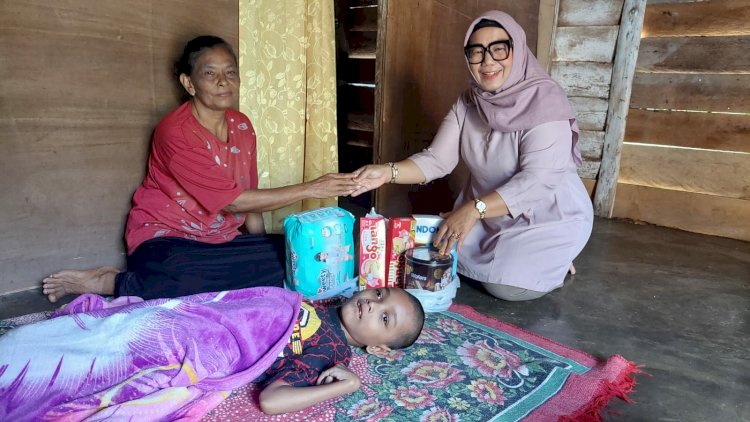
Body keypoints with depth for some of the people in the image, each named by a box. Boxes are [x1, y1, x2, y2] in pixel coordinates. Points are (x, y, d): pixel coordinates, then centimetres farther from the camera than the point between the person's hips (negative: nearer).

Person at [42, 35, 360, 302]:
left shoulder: (242, 126, 3)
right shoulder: (175, 132, -19)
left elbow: (249, 196, 7)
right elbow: (232, 200, -22)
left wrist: (262, 251, -2)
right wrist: (310, 190, -23)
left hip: (220, 241, 8)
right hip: (166, 239, -8)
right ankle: (110, 282, -10)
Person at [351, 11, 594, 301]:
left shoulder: (544, 101, -23)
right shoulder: (469, 102, -4)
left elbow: (537, 180, -32)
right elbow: (438, 159, -11)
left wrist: (472, 209, -42)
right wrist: (388, 172, -29)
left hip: (552, 217, -6)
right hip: (494, 215, 6)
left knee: (506, 285, -21)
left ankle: (554, 264, 9)